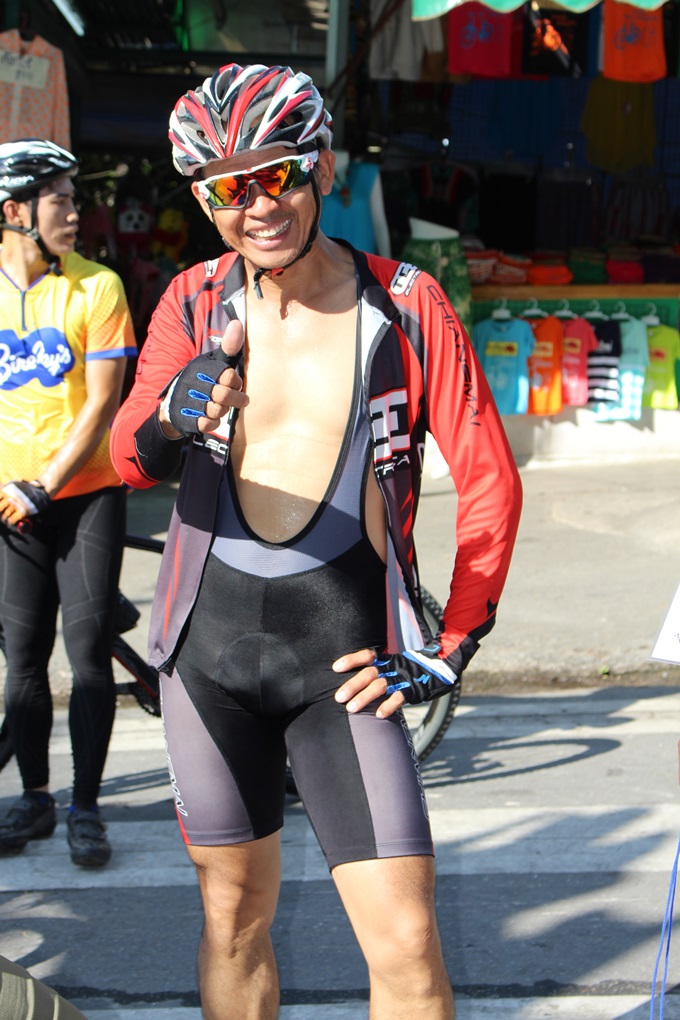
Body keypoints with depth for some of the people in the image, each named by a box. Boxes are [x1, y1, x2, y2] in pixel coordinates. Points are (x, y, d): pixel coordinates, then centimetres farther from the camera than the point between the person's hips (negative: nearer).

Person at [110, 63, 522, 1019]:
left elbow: (491, 483, 0)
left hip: (342, 652, -2)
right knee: (235, 918, 12)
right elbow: (130, 461, -11)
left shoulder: (407, 305, -4)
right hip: (210, 643, 2)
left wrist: (449, 653, -4)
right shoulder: (195, 301, 1)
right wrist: (171, 419, -35)